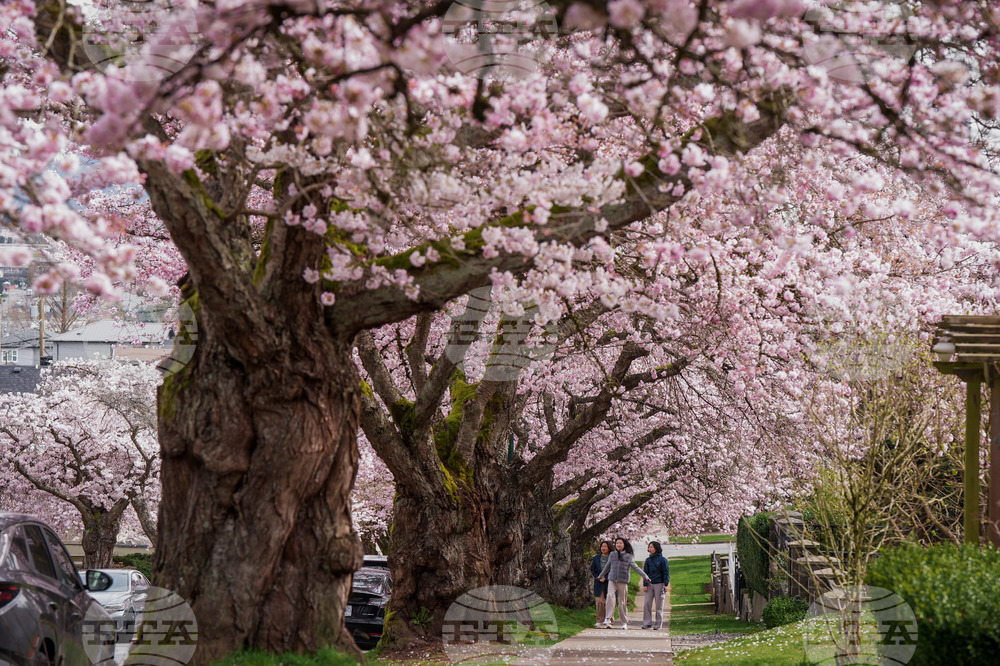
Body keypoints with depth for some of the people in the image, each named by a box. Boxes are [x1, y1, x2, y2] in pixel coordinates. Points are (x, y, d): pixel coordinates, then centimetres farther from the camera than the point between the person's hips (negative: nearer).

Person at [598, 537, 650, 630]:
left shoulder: (628, 556, 2)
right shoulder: (612, 555, 11)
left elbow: (635, 567, -3)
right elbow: (607, 567, 26)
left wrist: (645, 576, -13)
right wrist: (602, 576, 37)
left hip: (623, 581, -2)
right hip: (612, 580, 2)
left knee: (622, 602, 1)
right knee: (610, 596, -21)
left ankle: (624, 622, 12)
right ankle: (607, 619, -26)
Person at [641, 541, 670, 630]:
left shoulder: (662, 560, -2)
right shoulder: (648, 560, 10)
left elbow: (666, 572, -2)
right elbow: (645, 572, 12)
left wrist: (665, 584, -10)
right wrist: (645, 585, 3)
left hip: (659, 584, -4)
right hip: (650, 584, 4)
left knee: (659, 605, 0)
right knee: (647, 603, -5)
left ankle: (658, 624, 7)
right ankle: (647, 623, 0)